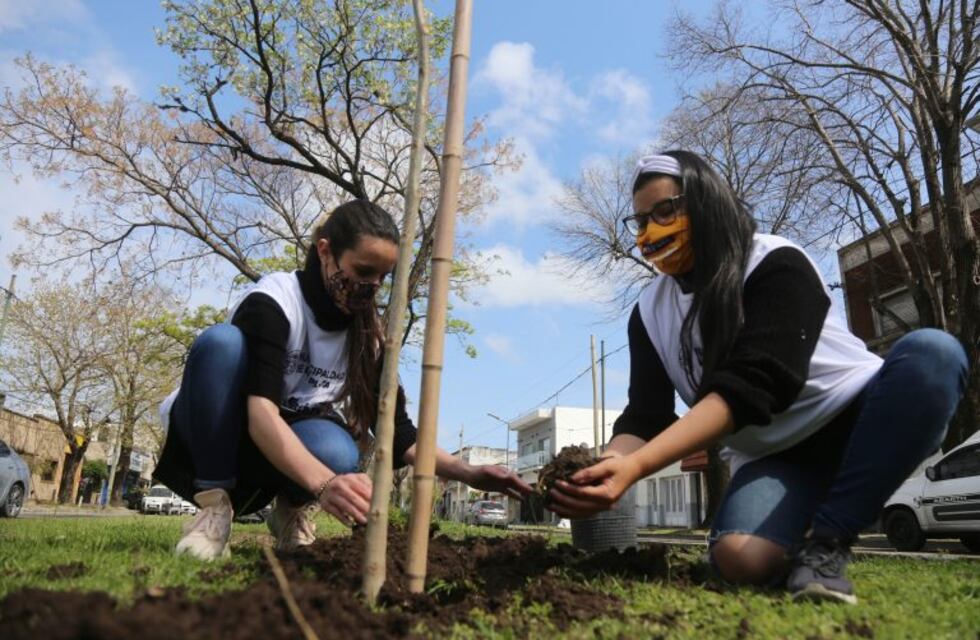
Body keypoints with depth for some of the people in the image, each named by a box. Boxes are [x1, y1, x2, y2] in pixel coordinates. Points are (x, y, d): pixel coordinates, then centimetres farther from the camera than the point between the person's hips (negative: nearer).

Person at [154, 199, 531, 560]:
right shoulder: (272, 302, -24)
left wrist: (467, 473, -24)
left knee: (337, 452, -34)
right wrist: (324, 484, -54)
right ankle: (215, 504, -19)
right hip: (209, 439, -2)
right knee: (221, 341, -33)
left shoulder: (370, 335, -9)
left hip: (293, 450, 3)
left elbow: (396, 430, -9)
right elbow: (261, 414, -37)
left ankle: (291, 508, 0)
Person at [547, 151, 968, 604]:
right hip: (773, 457, 2)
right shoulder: (650, 312, 0)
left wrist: (635, 467, -39)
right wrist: (604, 468, -31)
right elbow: (645, 415, -8)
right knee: (741, 558, -31)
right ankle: (800, 542, 6)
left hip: (857, 420, -1)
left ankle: (827, 542, -22)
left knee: (930, 352, -32)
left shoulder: (776, 264, -16)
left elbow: (749, 388, -29)